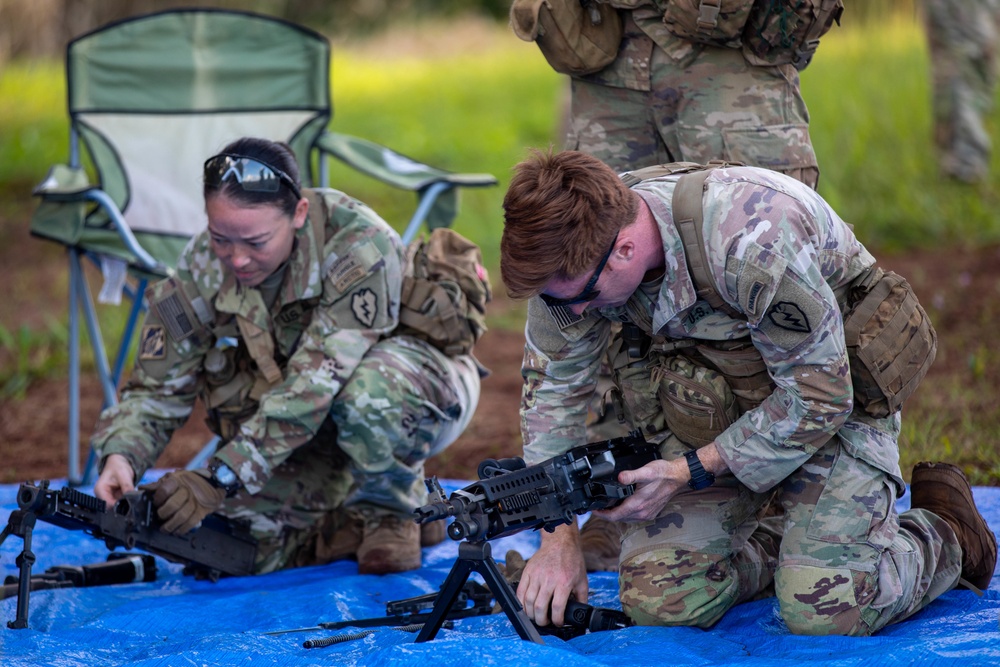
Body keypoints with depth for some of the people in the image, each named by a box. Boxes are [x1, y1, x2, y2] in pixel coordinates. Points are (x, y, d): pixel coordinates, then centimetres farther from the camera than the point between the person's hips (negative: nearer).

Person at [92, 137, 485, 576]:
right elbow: (159, 387, -9)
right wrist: (120, 456, -31)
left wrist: (220, 479, -43)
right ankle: (352, 527, 8)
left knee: (369, 390, -40)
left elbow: (315, 387, -37)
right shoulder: (201, 270, -16)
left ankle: (391, 511, -10)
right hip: (315, 434, 4)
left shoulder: (358, 246, -33)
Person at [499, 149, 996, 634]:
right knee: (655, 599, -8)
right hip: (715, 407, 5)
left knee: (826, 610, -20)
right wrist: (558, 534, -10)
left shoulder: (752, 242, -37)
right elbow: (552, 382, -4)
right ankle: (774, 540, 21)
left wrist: (689, 471, -26)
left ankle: (944, 531, 11)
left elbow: (818, 398, -27)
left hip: (833, 395, -5)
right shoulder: (575, 252, -19)